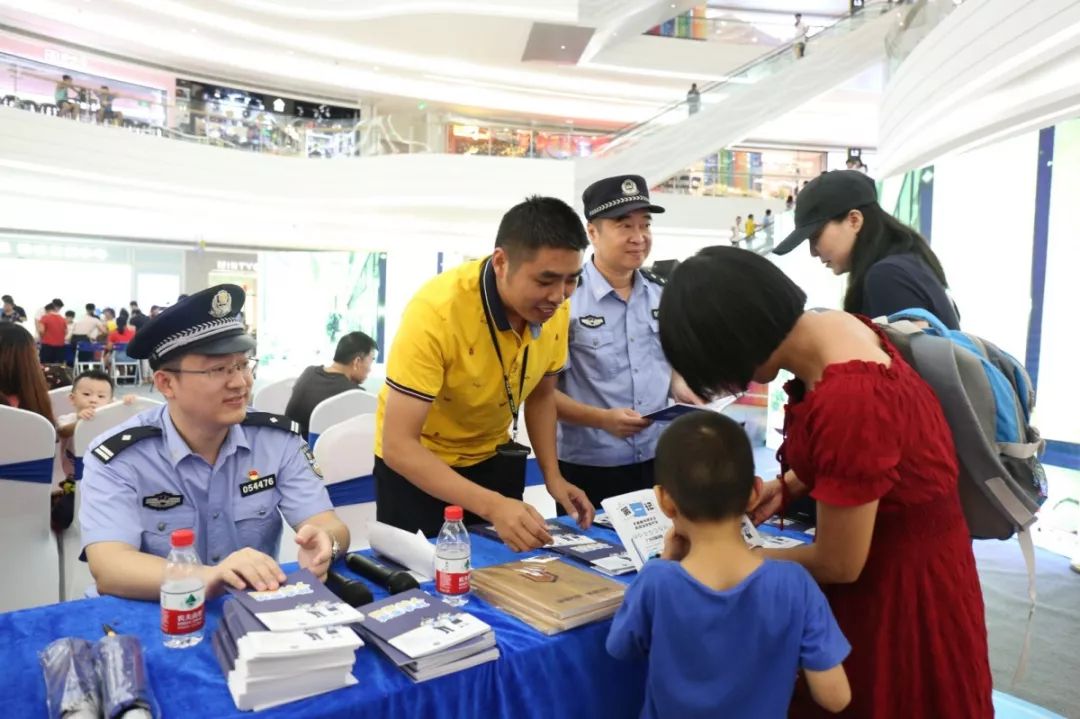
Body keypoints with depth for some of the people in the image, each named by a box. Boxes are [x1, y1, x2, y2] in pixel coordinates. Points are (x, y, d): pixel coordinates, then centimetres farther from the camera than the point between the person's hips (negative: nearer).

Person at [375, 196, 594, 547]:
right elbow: (397, 446, -32)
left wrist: (553, 476, -7)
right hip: (416, 463, -4)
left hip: (493, 458, 5)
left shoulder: (555, 308, -15)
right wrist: (491, 505, -40)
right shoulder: (436, 311, -32)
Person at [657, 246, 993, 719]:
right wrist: (785, 487, 0)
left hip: (902, 582, -8)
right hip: (896, 546, 8)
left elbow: (839, 563, -22)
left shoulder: (847, 400, -35)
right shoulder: (832, 326, -7)